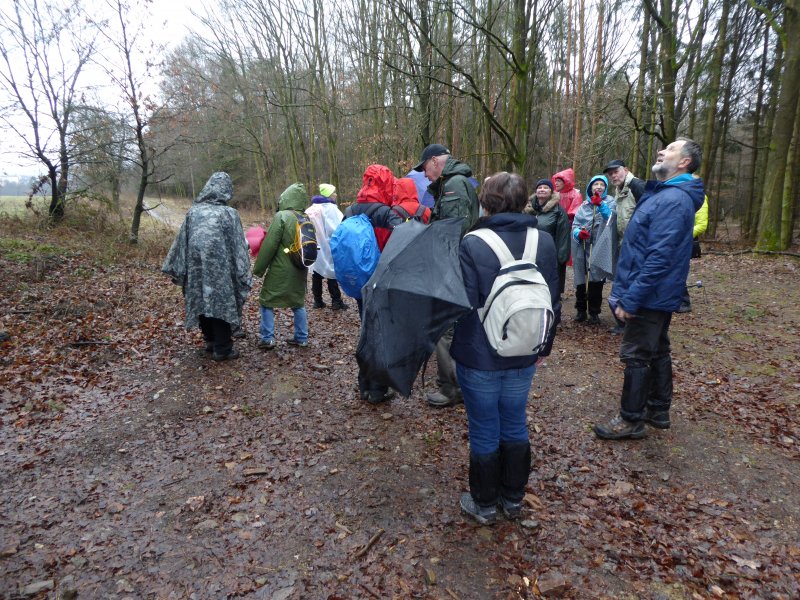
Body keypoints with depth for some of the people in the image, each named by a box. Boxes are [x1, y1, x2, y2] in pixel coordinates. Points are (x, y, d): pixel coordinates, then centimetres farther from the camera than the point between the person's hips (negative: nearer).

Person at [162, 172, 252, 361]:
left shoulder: (193, 211, 4)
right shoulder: (229, 213, -7)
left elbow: (181, 241, 6)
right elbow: (238, 246, -7)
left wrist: (176, 269, 13)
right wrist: (243, 274, -3)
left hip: (196, 266, 4)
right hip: (220, 267, -4)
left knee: (201, 301, 16)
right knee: (221, 303, 4)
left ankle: (210, 342, 28)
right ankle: (222, 349, 9)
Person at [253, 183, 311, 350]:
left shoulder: (281, 216, -15)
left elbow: (269, 245, -14)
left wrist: (259, 268, -6)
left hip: (280, 270, -6)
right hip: (300, 270, 6)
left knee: (266, 302, 8)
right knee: (298, 303, 17)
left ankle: (268, 338, 7)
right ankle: (302, 338, 19)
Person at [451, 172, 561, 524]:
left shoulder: (472, 244, -18)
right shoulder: (544, 242, -2)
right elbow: (554, 303, 5)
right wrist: (543, 347, 16)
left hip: (479, 358, -4)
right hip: (523, 357, 5)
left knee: (484, 432, 12)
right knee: (515, 426, 21)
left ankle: (484, 505, 31)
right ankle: (513, 499, 38)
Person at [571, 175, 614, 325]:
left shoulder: (609, 201, 3)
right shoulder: (584, 205, 13)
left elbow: (611, 218, -17)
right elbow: (575, 224, 6)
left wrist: (600, 204, -30)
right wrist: (578, 232, -16)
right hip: (582, 248, 3)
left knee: (596, 281, -2)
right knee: (580, 280, 9)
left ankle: (594, 313, 12)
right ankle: (580, 310, 24)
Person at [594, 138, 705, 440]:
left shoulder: (673, 200, -21)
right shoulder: (662, 193, 13)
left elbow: (659, 258, -28)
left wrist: (630, 299, -26)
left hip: (649, 296, -10)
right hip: (658, 294, 10)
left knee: (637, 356, -1)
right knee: (657, 352, 18)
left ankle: (631, 420, 12)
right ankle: (658, 410, 32)